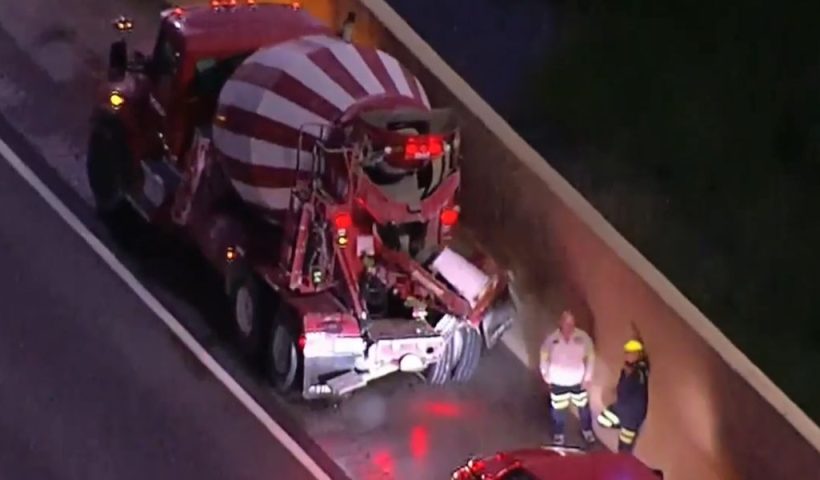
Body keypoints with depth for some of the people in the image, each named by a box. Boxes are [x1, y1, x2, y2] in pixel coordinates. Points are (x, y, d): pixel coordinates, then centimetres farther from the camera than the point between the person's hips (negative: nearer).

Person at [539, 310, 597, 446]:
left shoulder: (583, 337, -17)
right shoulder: (552, 339, -17)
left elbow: (590, 356, -5)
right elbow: (544, 357, -1)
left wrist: (587, 376, -6)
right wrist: (546, 375, 0)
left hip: (578, 380, 1)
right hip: (558, 382, -1)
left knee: (583, 407, 17)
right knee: (558, 409, 13)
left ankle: (587, 430, 41)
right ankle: (558, 434, 34)